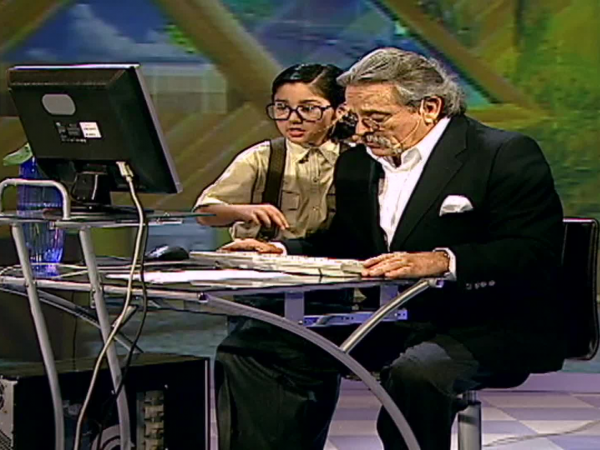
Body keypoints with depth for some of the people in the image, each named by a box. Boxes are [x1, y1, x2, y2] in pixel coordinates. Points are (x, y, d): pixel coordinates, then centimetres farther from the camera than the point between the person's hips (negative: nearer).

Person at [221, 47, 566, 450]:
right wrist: (279, 251, -1)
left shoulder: (507, 156, -8)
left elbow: (536, 254, -18)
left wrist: (441, 261, -33)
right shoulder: (356, 163, 14)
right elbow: (341, 245, 21)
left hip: (485, 329, -6)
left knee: (415, 371, -37)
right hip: (387, 323, 6)